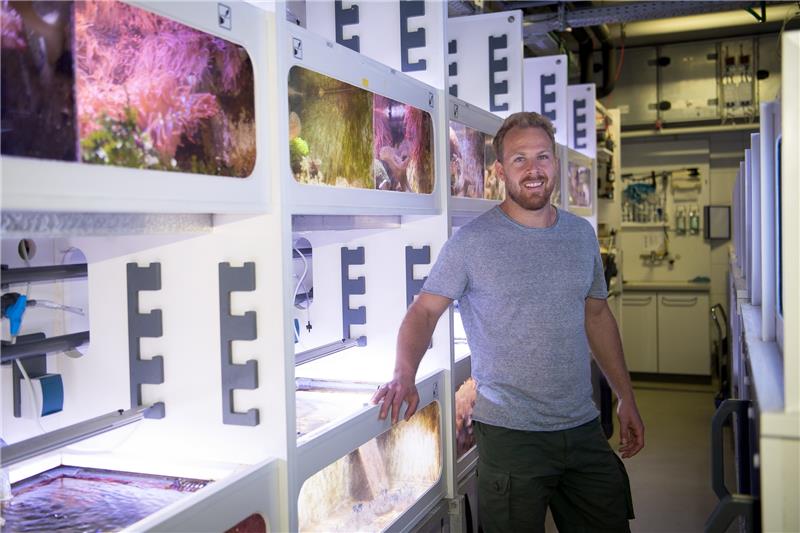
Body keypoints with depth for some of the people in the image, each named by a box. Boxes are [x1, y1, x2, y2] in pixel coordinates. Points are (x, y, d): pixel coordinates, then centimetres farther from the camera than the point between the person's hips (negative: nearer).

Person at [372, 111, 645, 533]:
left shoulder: (581, 234, 7)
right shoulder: (471, 241, -9)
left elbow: (597, 315, 15)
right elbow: (424, 311, -8)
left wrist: (626, 398, 15)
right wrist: (404, 376, -26)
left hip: (583, 428, 5)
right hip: (510, 435, -5)